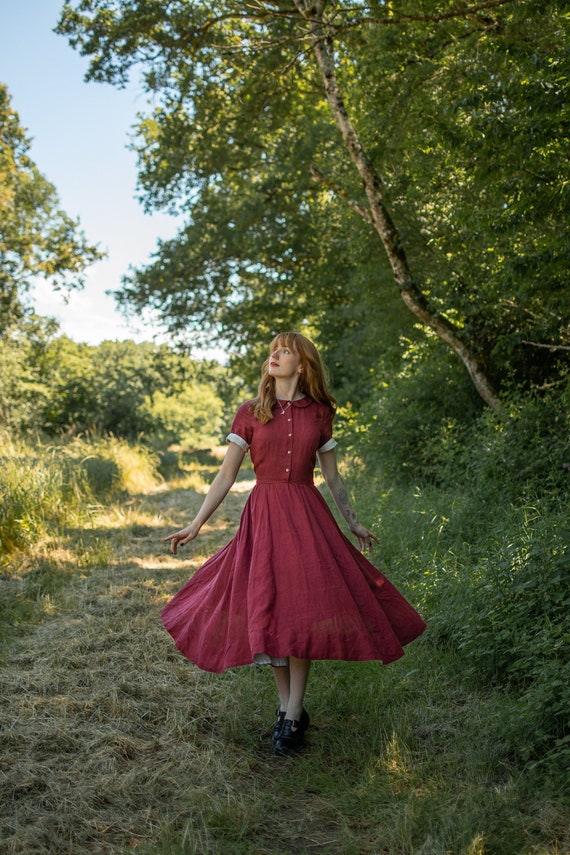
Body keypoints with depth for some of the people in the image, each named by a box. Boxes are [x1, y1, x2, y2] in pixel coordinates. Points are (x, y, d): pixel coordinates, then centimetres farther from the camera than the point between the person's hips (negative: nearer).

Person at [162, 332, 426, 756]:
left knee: (302, 609, -6)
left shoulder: (319, 414, 6)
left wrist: (354, 523, 16)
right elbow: (226, 475, 2)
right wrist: (195, 525, -1)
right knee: (267, 610, 3)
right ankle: (288, 708, 17)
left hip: (308, 515, 0)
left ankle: (292, 716, 2)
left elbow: (333, 477, 14)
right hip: (263, 517, 0)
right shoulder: (249, 414, 3)